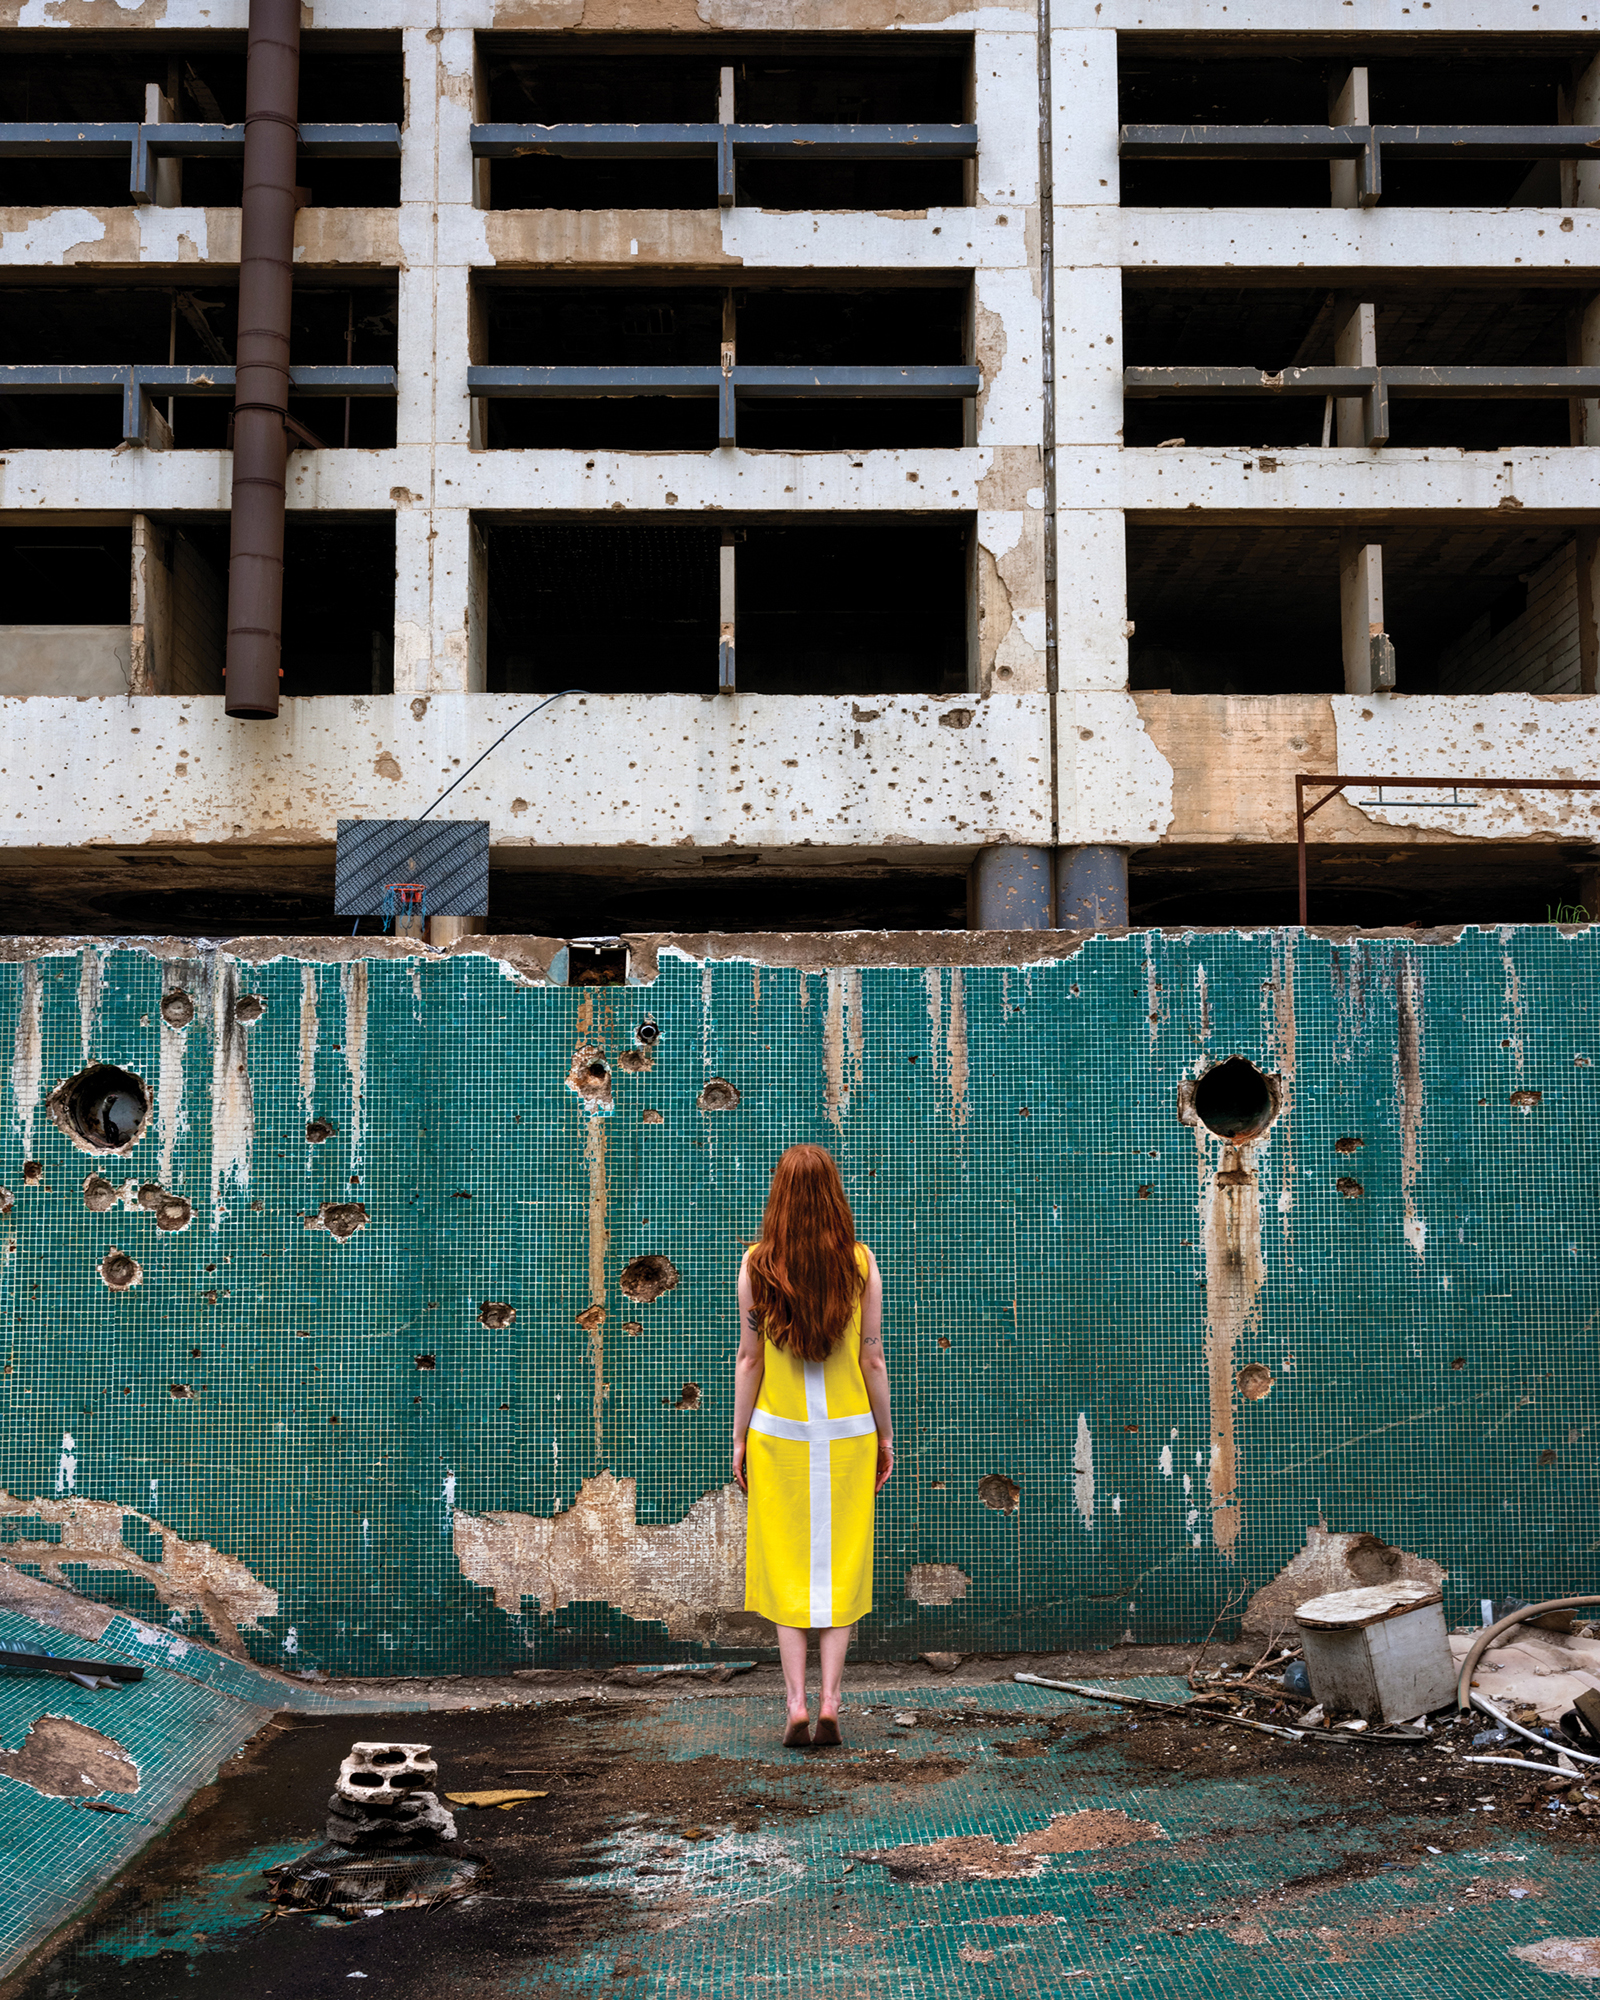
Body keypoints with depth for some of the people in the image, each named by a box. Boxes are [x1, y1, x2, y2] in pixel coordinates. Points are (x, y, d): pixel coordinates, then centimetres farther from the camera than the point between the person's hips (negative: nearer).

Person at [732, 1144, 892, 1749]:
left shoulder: (757, 1265, -7)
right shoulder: (860, 1263, -6)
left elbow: (749, 1360, -3)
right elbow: (872, 1360, -2)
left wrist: (741, 1437, 6)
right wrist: (884, 1434, 8)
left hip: (778, 1434, 0)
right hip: (848, 1433, 0)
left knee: (785, 1569, 9)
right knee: (839, 1571, 9)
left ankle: (796, 1704, 4)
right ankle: (830, 1704, 6)